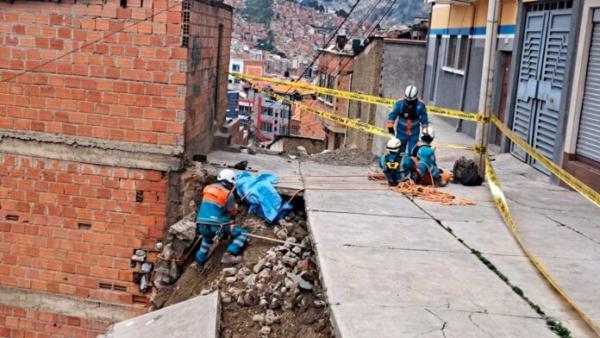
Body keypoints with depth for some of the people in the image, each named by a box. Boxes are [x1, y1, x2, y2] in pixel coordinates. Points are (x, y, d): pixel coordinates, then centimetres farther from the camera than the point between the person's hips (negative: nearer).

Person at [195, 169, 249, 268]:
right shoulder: (228, 194, -7)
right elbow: (233, 212, 3)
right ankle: (229, 255, -12)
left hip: (201, 226, 6)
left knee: (207, 237, 40)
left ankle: (200, 261, 43)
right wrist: (235, 206, 24)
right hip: (217, 227, -6)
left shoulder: (207, 188, 10)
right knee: (243, 233, 4)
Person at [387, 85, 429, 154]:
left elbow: (424, 120, -2)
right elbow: (392, 115, -3)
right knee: (400, 151, 12)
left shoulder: (420, 106, -14)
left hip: (414, 134, -1)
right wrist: (390, 127, -8)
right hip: (401, 133, 1)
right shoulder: (400, 104, -14)